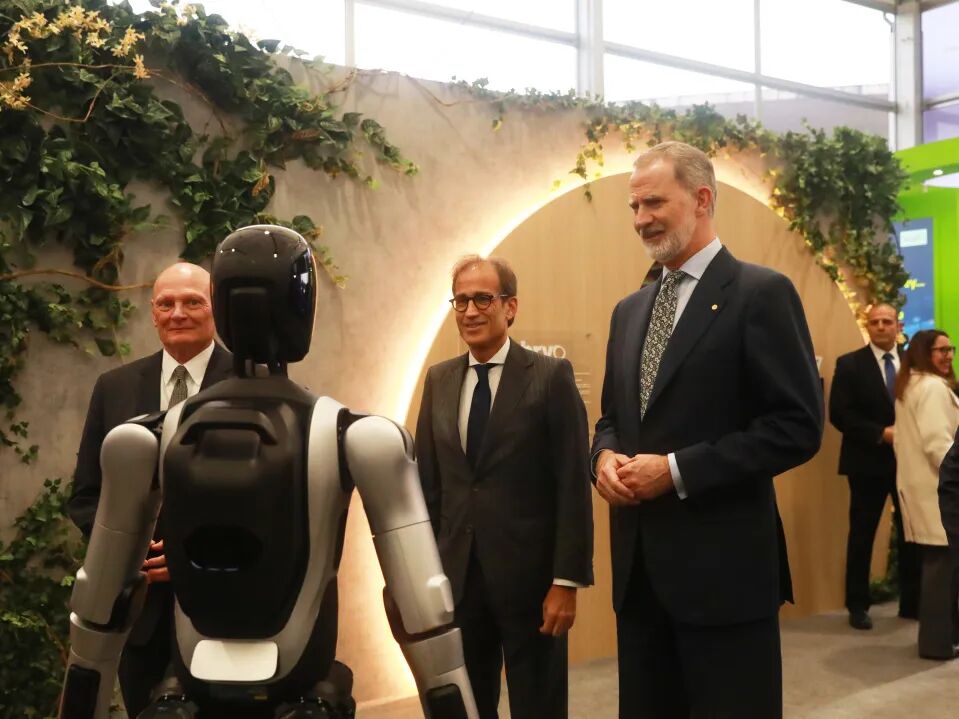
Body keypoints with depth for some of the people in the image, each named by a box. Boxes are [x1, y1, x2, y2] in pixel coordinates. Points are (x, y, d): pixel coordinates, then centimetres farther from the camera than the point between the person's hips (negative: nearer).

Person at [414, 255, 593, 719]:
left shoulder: (551, 377, -8)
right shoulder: (439, 380, 7)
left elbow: (572, 486, -10)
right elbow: (427, 482, 9)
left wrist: (567, 581, -13)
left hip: (529, 576, -4)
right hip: (456, 577, 4)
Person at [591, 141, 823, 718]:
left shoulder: (762, 293, -8)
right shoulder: (630, 311, 14)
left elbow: (798, 426, -14)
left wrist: (677, 470, -18)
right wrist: (607, 457, -3)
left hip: (724, 566, -6)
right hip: (639, 564, 7)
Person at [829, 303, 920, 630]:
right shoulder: (849, 364, -3)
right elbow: (838, 413, -11)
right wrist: (881, 433, -18)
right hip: (869, 461, -3)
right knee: (862, 534, 4)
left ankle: (911, 601, 22)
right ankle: (858, 606, 14)